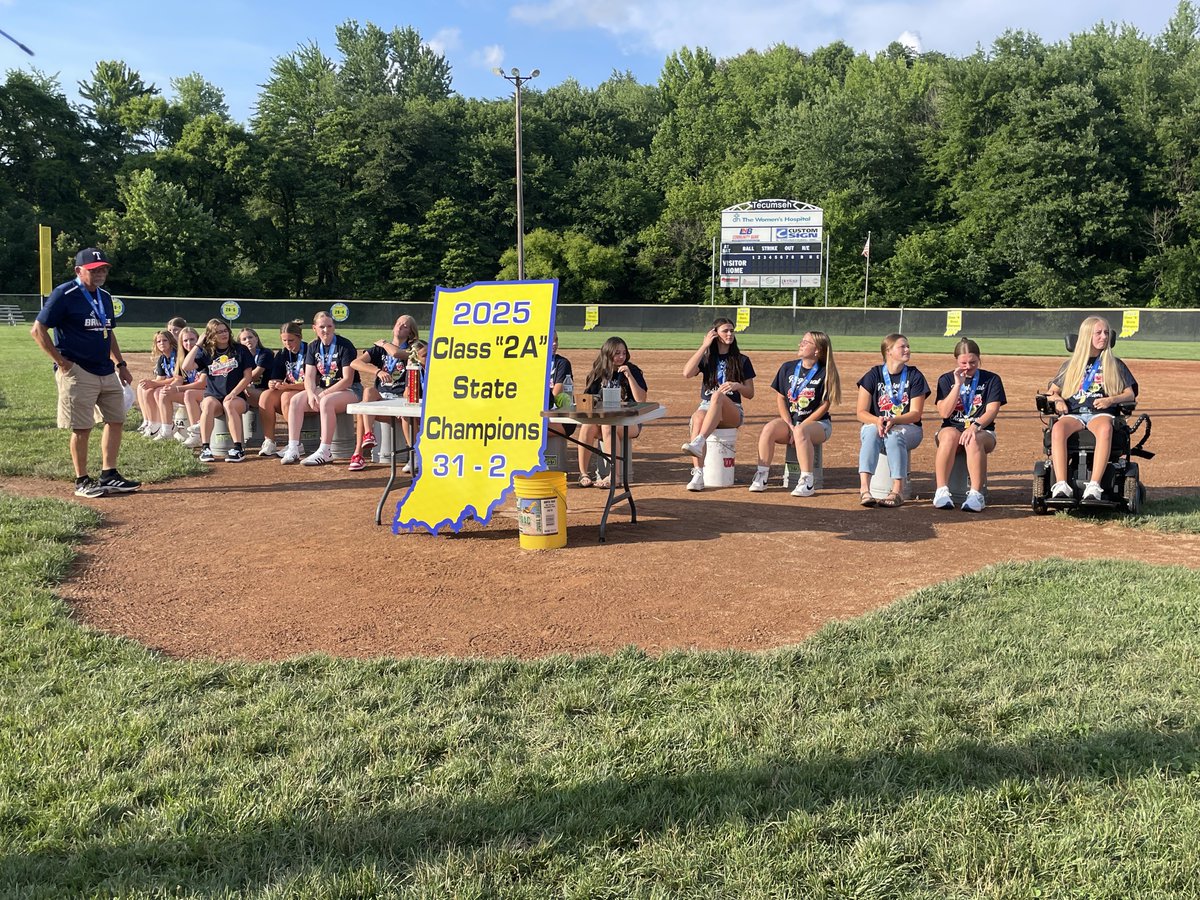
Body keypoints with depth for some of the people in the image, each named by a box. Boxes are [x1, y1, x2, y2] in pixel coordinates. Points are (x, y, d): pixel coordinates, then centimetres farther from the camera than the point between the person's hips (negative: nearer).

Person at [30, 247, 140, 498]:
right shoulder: (64, 294, -10)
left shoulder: (105, 296, 13)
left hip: (107, 372, 8)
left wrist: (120, 364, 16)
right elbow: (38, 330, -11)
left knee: (116, 420, 9)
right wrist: (61, 362, -13)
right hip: (77, 372, -8)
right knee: (82, 428, -3)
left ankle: (108, 476, 17)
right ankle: (82, 482, 8)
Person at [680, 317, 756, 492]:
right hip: (706, 407, 1)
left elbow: (750, 394, 7)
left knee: (718, 396, -38)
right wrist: (704, 346, -7)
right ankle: (698, 474, -47)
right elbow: (687, 373, -8)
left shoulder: (742, 360, 10)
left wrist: (737, 386, -16)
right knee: (698, 418, -38)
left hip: (732, 412, -1)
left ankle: (697, 443, -56)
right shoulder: (706, 358, 13)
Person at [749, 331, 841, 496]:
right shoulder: (788, 368, 6)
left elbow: (825, 405, -8)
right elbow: (780, 398, 8)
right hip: (789, 420, 4)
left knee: (800, 432, -37)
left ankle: (807, 482, -34)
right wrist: (789, 425, -7)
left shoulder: (825, 373, -6)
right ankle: (761, 476, -25)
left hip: (818, 423, -4)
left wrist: (798, 427, -14)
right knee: (769, 428, -27)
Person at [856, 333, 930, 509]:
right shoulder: (874, 375, 2)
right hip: (874, 424, 0)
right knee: (873, 431, -35)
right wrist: (877, 420, -24)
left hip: (908, 428, 0)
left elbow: (916, 414, -5)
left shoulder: (915, 376, 2)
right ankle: (864, 488, -48)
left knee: (894, 434, -36)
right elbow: (861, 413, -2)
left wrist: (893, 420, -23)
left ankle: (898, 490, -40)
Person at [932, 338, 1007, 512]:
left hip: (983, 431, -1)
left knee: (974, 440, -38)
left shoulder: (991, 379, 7)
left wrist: (975, 426, -26)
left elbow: (992, 411, -7)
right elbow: (944, 413, -3)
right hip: (952, 428, 1)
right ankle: (941, 491, -40)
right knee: (950, 435, -37)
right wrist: (958, 385, -11)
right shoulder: (946, 380, 10)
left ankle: (976, 494, -42)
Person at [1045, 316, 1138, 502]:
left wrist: (1111, 399, -9)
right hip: (1073, 414, 1)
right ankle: (1061, 486, -45)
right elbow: (1051, 392, 21)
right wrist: (1057, 399, -3)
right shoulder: (1071, 365, 21)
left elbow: (1130, 394, 13)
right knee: (1058, 428, -37)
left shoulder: (1115, 365, 19)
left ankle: (1094, 486, -49)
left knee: (1105, 428, -41)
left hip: (1101, 413, -1)